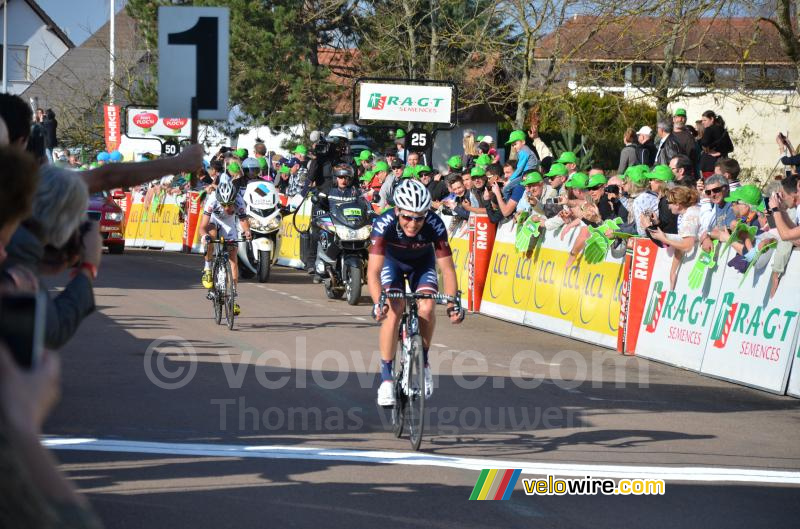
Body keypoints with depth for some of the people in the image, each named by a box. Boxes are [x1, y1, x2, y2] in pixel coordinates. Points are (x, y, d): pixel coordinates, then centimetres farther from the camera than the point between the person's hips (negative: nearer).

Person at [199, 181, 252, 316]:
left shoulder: (238, 202, -32)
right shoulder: (212, 201, -36)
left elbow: (244, 222, -33)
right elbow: (203, 226, -38)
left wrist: (247, 232, -55)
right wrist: (204, 235, -59)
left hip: (229, 224, 2)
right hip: (214, 220, -2)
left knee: (233, 259, -7)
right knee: (211, 235, -37)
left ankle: (234, 296, -1)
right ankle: (207, 270, -16)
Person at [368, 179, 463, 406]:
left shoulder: (435, 225, -34)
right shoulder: (384, 224, -37)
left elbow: (447, 269, -30)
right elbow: (373, 271, -41)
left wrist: (453, 303, -43)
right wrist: (378, 302, -56)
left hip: (422, 262, 1)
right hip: (391, 260, -1)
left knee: (426, 309, -24)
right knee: (393, 312, -22)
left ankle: (423, 362, 0)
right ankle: (386, 377, -13)